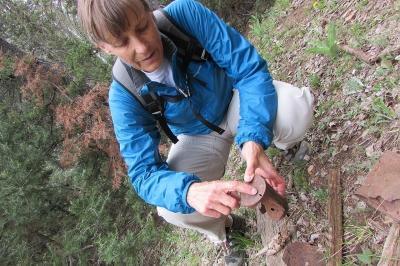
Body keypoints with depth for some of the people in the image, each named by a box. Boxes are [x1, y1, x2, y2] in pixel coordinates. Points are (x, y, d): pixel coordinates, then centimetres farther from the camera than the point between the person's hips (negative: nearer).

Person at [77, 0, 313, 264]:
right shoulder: (125, 96, -26)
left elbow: (250, 67, -28)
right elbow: (144, 173, -27)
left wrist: (254, 138, -44)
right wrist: (190, 190, -50)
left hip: (236, 102, 0)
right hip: (199, 138, 0)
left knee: (297, 108, -31)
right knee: (172, 209, -23)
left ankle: (285, 143, 10)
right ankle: (221, 231, 15)